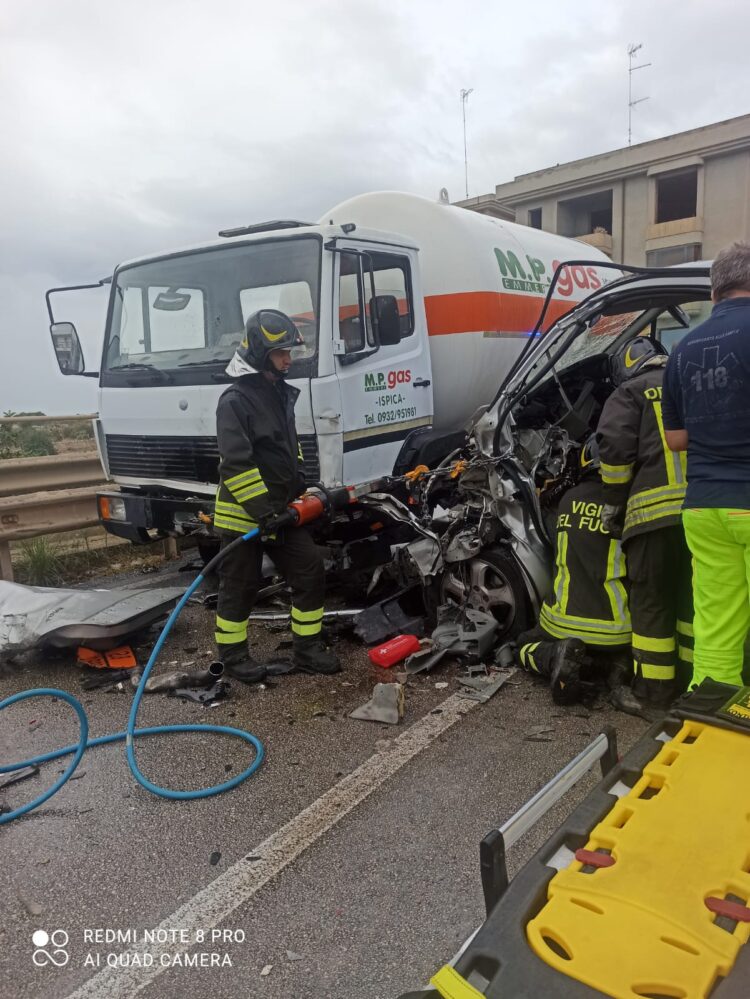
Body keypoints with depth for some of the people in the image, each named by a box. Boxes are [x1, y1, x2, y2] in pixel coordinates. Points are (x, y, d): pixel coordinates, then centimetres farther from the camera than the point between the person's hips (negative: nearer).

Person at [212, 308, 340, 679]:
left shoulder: (280, 393, 11)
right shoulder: (235, 400, -17)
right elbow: (235, 465, -23)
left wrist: (300, 489, 17)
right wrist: (262, 511, -24)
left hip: (282, 508, 8)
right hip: (243, 513, -8)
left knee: (310, 573, 6)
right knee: (239, 586, 6)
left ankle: (306, 647, 19)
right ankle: (232, 654, 24)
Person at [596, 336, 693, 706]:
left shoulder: (629, 392, 6)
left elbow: (615, 449, -7)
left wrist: (613, 503, 1)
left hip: (655, 509, -5)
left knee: (651, 598, 4)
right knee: (694, 594, 16)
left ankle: (656, 686, 9)